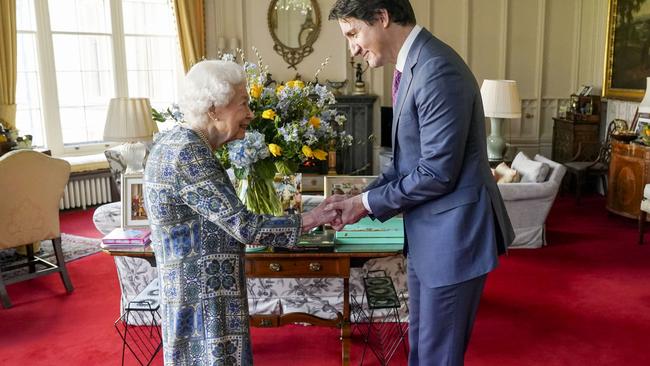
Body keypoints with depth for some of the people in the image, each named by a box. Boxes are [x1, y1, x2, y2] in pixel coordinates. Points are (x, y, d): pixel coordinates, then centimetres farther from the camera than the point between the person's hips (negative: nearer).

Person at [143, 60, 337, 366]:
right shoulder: (189, 153, -22)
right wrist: (311, 220, -16)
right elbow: (244, 227, -24)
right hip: (204, 300, -9)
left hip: (190, 291, 9)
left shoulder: (173, 142, 7)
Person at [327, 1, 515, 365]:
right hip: (427, 231, 9)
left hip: (453, 232, -9)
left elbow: (438, 172, -23)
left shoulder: (437, 69, -21)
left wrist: (368, 203, -12)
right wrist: (364, 196, 2)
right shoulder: (412, 65, 9)